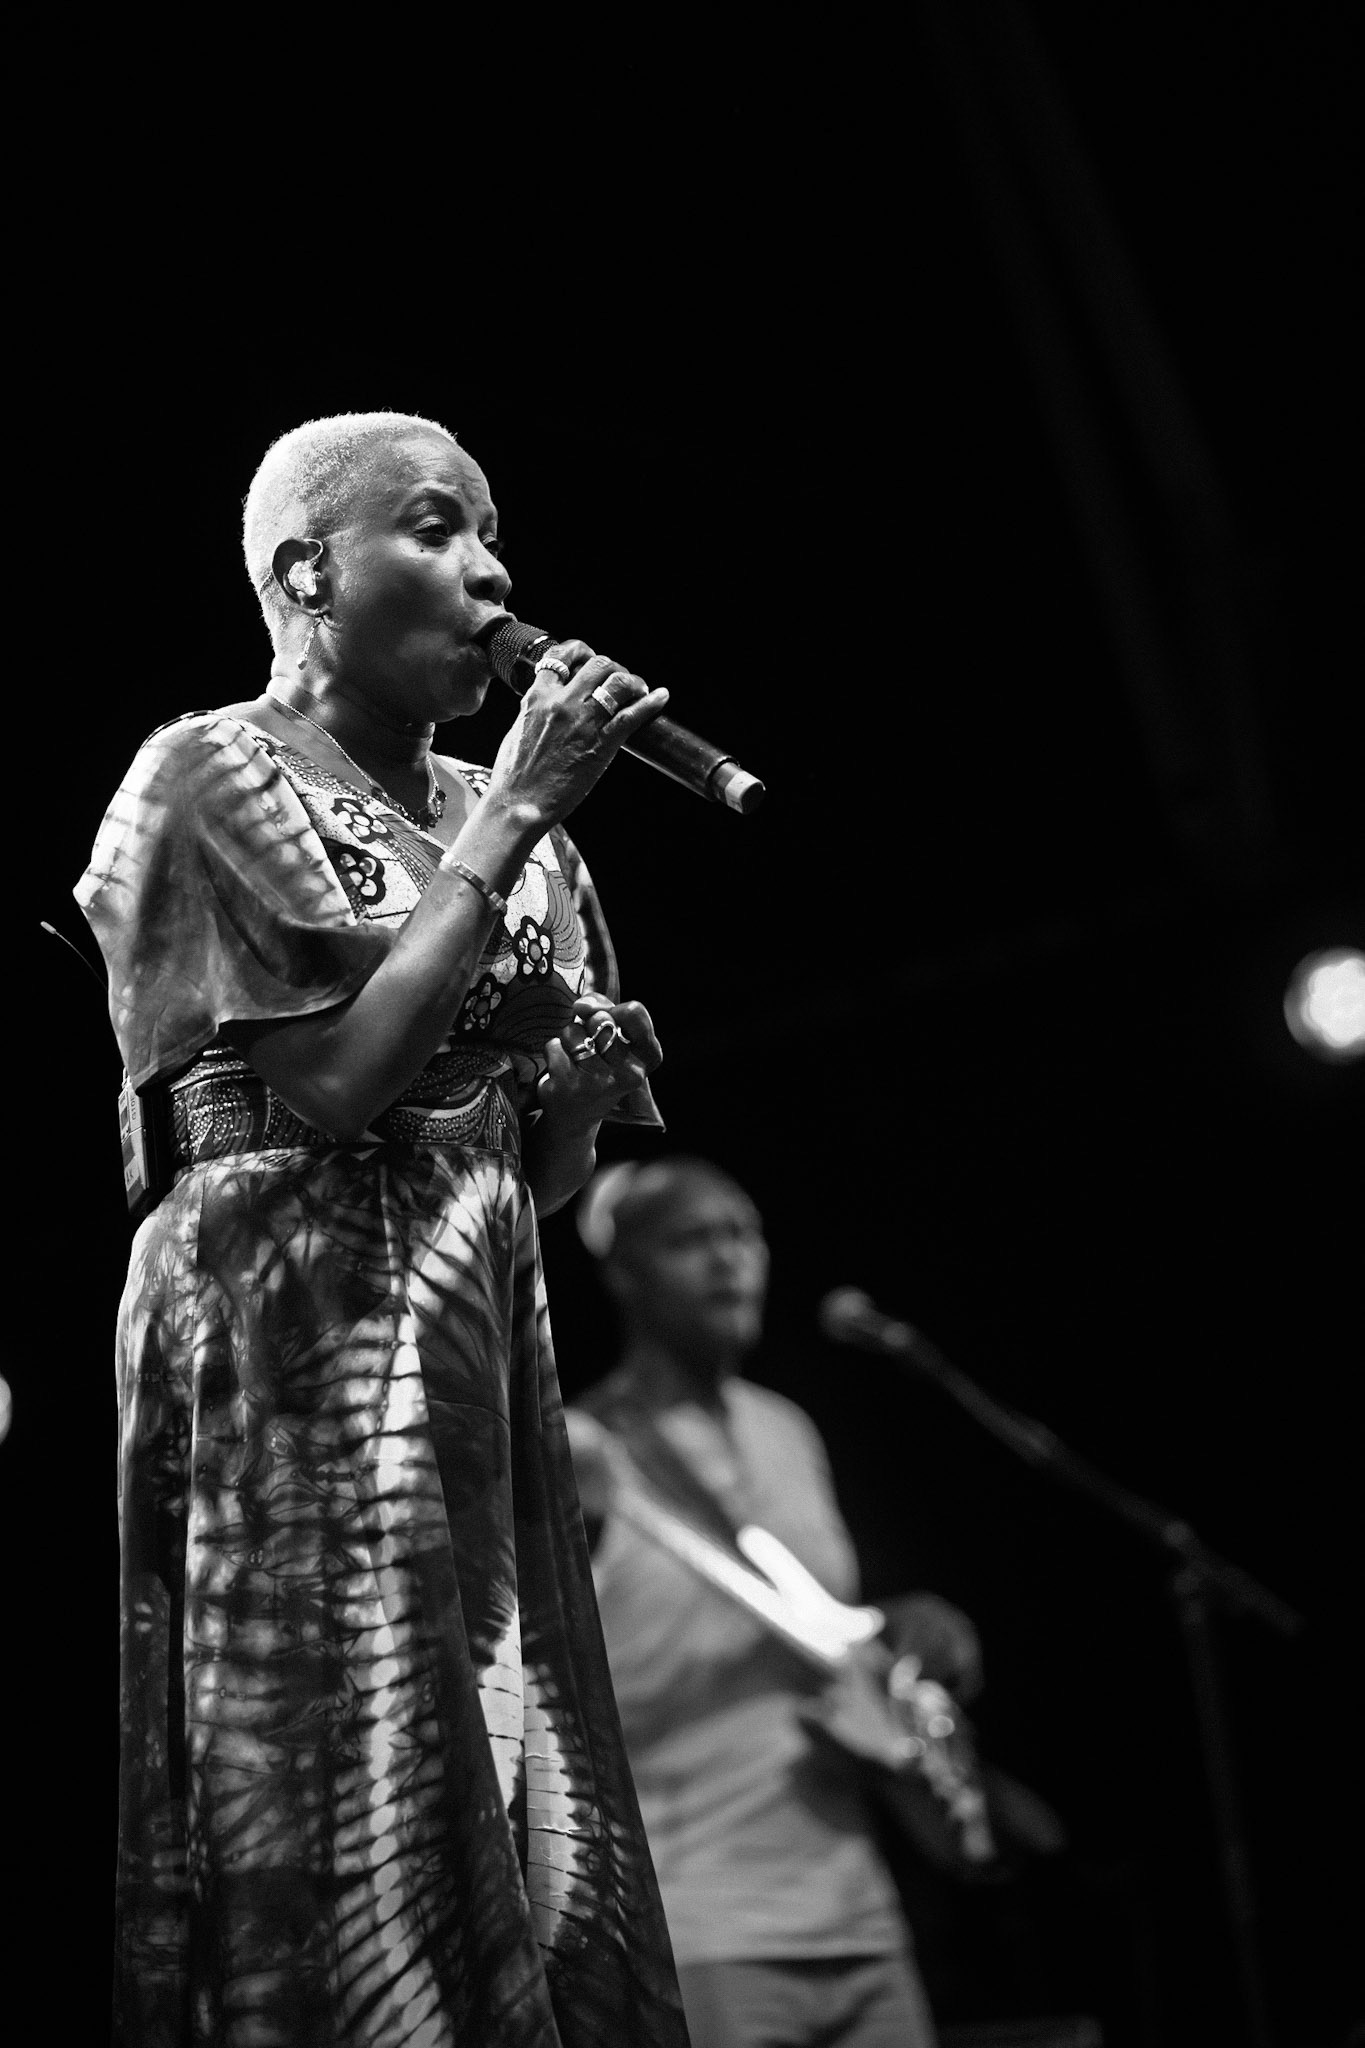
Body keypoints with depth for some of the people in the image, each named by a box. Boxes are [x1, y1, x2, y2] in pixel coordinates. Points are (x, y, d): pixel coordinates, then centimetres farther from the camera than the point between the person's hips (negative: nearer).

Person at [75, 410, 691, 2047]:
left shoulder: (493, 816, 16)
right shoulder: (213, 776, -4)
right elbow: (334, 1074, -17)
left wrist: (591, 1070, -3)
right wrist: (513, 821, -12)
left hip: (481, 1357, 7)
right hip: (291, 1351, -7)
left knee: (526, 1847, 4)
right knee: (335, 1822, -8)